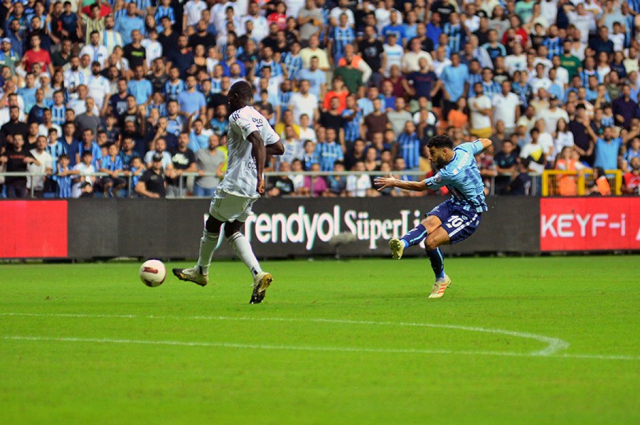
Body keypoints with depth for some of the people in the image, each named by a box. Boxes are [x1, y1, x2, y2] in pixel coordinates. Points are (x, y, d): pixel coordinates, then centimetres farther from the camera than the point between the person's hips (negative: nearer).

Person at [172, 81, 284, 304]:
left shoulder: (238, 116, -11)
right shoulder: (259, 118, 15)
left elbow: (258, 141, -27)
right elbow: (279, 148, 18)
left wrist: (260, 175, -31)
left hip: (235, 183, -8)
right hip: (252, 188, 8)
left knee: (213, 224, 12)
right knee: (232, 230, 15)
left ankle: (201, 271, 29)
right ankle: (258, 275, -4)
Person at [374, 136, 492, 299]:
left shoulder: (449, 174, -27)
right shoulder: (463, 149, -5)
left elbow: (420, 186, -15)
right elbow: (487, 142, 15)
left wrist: (394, 183, -4)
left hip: (469, 214, -10)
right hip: (454, 203, 10)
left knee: (431, 241, -21)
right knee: (428, 223, -20)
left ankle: (441, 279, 5)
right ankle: (402, 244, -46)